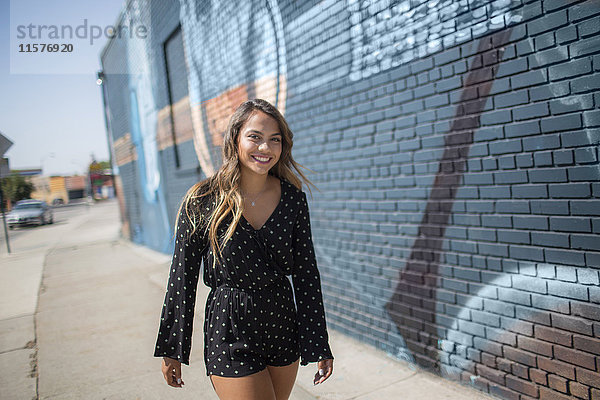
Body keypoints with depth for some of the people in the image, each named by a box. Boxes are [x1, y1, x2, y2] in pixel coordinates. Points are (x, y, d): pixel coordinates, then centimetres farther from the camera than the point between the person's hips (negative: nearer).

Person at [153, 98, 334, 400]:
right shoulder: (202, 202, -11)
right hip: (230, 332, -3)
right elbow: (182, 279, -5)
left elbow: (306, 274, 0)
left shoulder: (293, 198, -3)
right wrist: (172, 351, 0)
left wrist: (319, 347, 0)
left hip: (283, 325, 4)